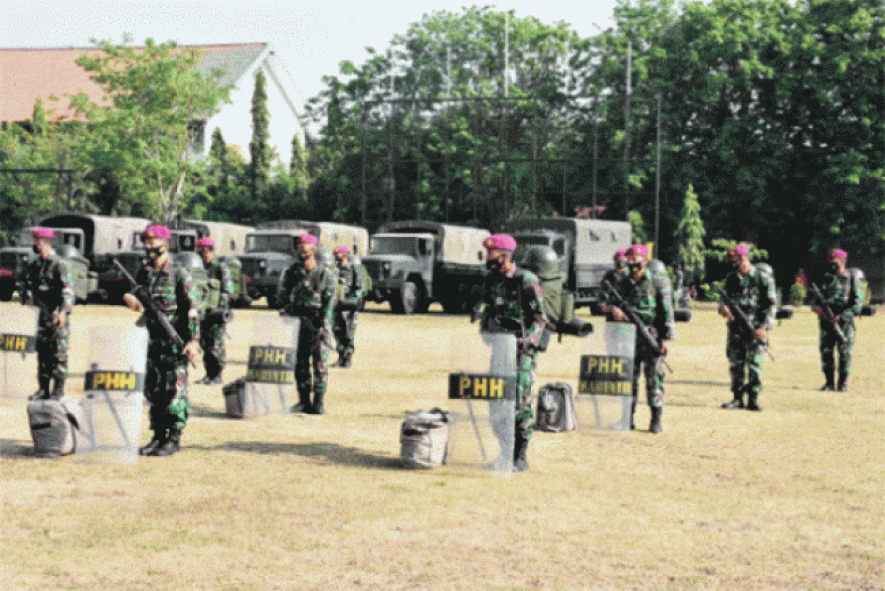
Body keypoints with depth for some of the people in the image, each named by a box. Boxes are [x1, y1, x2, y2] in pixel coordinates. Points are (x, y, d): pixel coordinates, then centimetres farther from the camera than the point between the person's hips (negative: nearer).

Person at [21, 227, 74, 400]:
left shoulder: (59, 264, -13)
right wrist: (27, 296, 10)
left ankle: (59, 389, -1)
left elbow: (68, 289, -21)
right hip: (44, 313, 8)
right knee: (42, 350, 9)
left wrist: (63, 311, -30)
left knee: (59, 351, -6)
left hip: (58, 314, -8)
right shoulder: (35, 264, 11)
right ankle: (44, 389, 15)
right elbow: (27, 281, 27)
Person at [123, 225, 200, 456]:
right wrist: (132, 300, -8)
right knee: (153, 389, 9)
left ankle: (174, 439, 2)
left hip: (175, 342, -6)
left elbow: (192, 309, -10)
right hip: (153, 340, 6)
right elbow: (133, 295, 17)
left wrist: (193, 341, -16)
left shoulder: (179, 275, -8)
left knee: (175, 391, -4)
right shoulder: (144, 274, 10)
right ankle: (158, 436, 17)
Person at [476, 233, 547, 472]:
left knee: (519, 402, -7)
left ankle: (521, 456, -1)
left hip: (519, 349, -7)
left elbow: (540, 317, -8)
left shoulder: (526, 281, -10)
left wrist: (528, 341, -19)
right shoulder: (490, 280, 11)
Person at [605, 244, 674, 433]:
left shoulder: (658, 282, -1)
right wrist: (614, 309, -12)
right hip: (629, 337, 4)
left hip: (652, 337, -4)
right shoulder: (622, 282, 11)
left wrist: (667, 338, -10)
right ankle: (627, 419, 13)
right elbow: (610, 301, 13)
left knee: (654, 378, -3)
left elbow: (667, 311, -4)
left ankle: (656, 421, 2)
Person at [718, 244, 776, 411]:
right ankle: (738, 398, 13)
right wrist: (723, 307, -13)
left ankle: (753, 399, 0)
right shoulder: (731, 278, 11)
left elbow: (772, 304, -3)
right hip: (735, 327, 5)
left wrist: (765, 327, -12)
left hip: (755, 329, -4)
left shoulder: (762, 278, -3)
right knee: (735, 363, 5)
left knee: (754, 364, -7)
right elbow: (724, 297, 13)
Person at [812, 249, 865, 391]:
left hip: (844, 321, -4)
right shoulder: (827, 278, 12)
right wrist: (816, 306, -8)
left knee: (844, 353, -2)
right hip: (827, 321, 4)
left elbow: (858, 304, -7)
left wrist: (841, 317, -16)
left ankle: (843, 383, 5)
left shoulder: (852, 279, -2)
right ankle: (829, 382, 10)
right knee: (826, 351, 2)